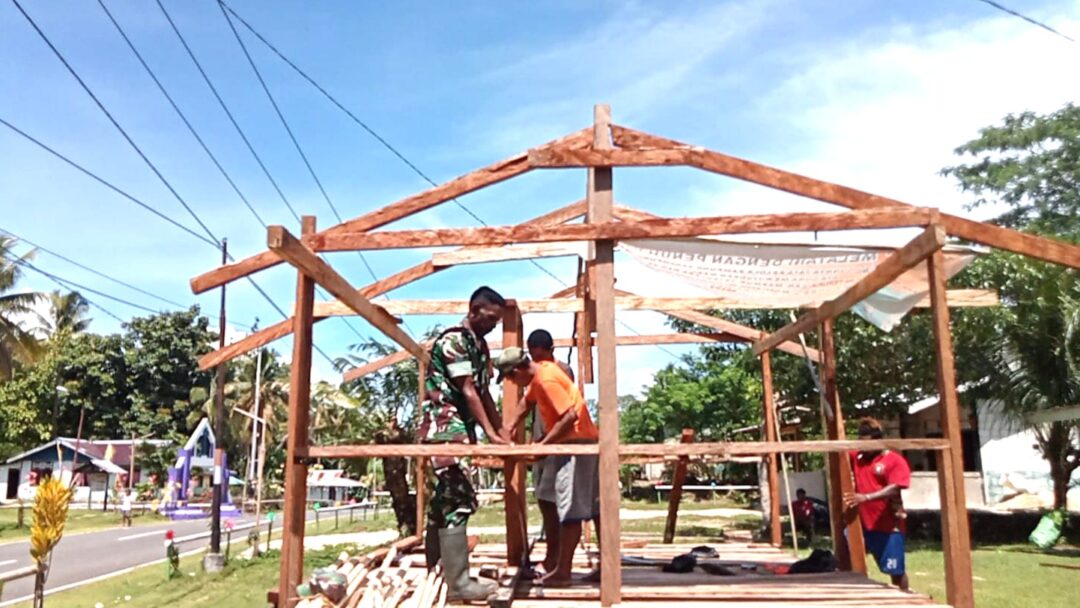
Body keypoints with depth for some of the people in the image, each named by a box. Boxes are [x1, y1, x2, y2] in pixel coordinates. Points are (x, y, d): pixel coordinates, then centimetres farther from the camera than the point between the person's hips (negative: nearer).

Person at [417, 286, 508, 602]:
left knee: (442, 503, 12)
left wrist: (502, 431, 13)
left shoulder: (480, 347, 17)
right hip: (444, 429, -10)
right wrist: (490, 434, -17)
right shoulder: (453, 339, -12)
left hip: (460, 431, 10)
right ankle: (458, 583, -8)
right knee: (458, 501, -11)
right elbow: (468, 392, -16)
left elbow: (483, 393, 19)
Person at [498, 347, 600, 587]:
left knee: (570, 510, -6)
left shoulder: (546, 380, -19)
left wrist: (542, 444, -22)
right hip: (586, 442, 10)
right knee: (595, 507, 11)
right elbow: (528, 401, 27)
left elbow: (570, 416, -27)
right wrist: (511, 428, 20)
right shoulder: (542, 369, 10)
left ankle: (562, 572, -1)